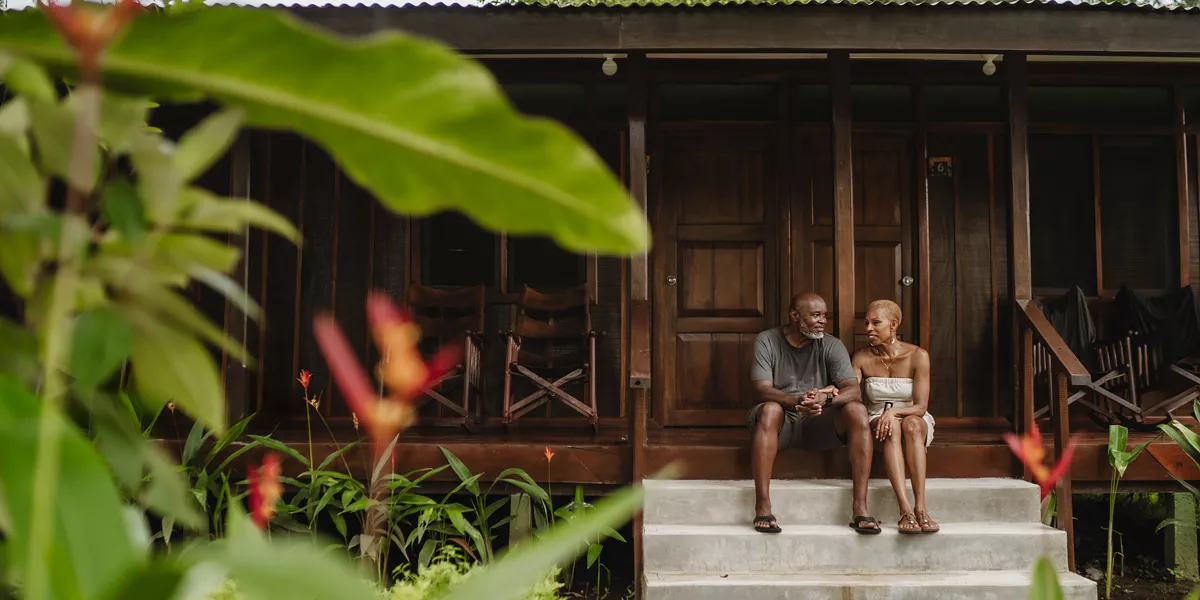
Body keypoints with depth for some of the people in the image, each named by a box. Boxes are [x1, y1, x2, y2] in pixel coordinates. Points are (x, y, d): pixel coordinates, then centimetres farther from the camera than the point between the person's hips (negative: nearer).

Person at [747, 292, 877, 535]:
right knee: (770, 409, -36)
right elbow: (762, 389, -18)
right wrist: (797, 401, -38)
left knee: (856, 410, -25)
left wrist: (827, 399, -36)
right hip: (782, 423, -2)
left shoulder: (831, 346, 0)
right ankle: (762, 507, -37)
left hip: (818, 424, 2)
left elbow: (852, 389, -13)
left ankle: (860, 508, -26)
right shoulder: (767, 341, -5)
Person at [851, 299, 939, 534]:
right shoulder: (861, 358, -1)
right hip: (876, 422, 1)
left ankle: (920, 507, -45)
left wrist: (894, 412, -32)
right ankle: (906, 510, -48)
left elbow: (921, 407, -12)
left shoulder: (917, 356, -7)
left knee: (911, 424, -36)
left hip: (915, 421, -1)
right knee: (891, 430, -35)